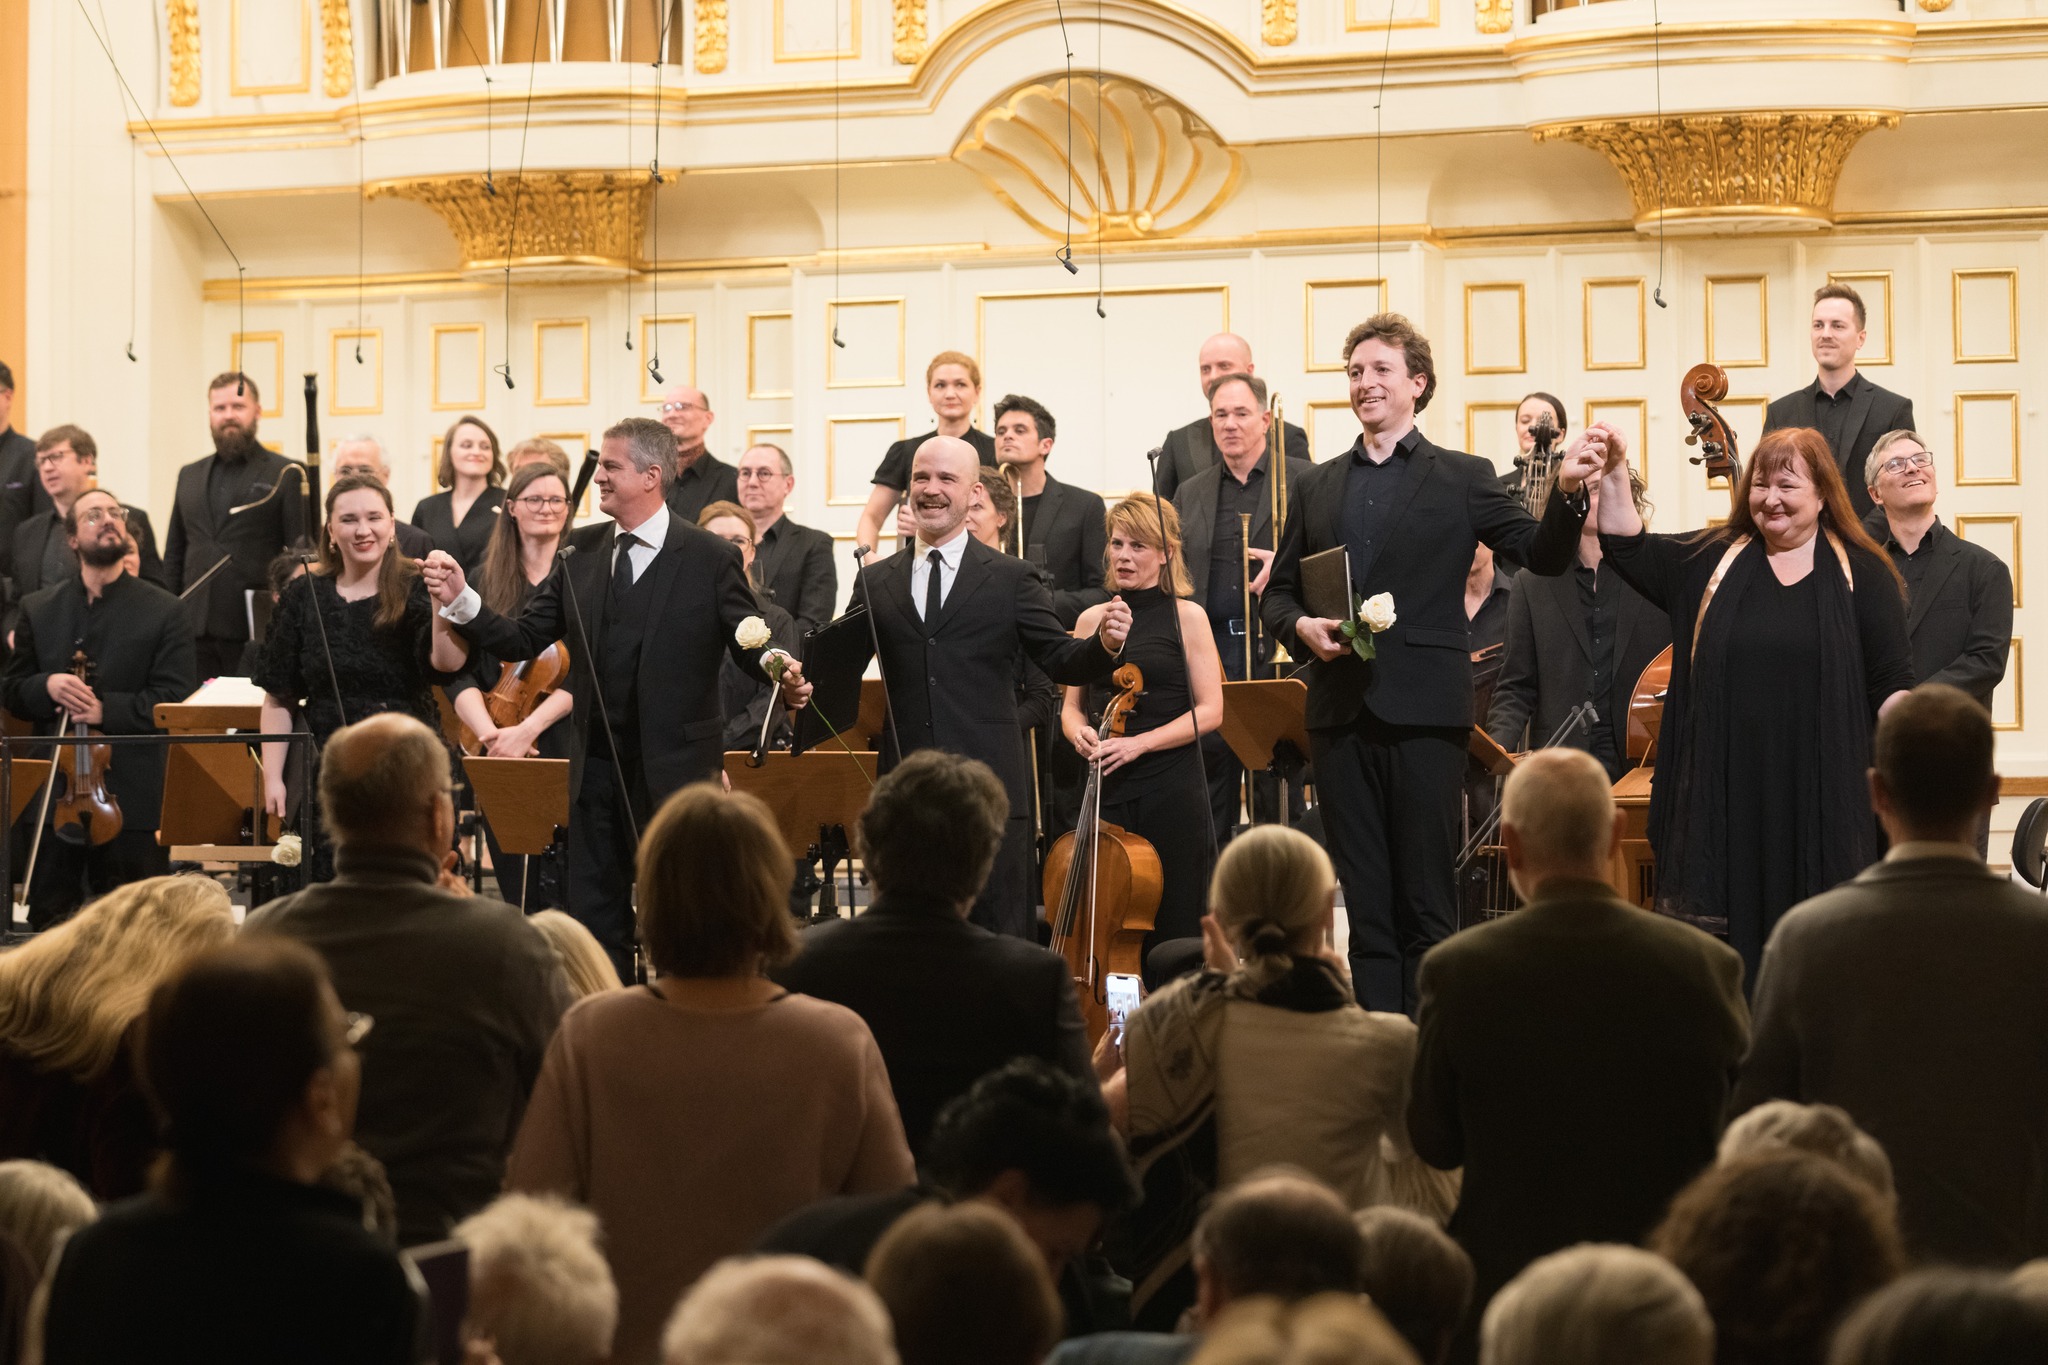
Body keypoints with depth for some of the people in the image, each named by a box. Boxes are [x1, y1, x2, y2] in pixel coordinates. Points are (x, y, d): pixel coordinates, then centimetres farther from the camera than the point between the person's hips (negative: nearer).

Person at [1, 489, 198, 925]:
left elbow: (176, 697, -5)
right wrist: (47, 687, -12)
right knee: (48, 924, 4)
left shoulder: (162, 611, 2)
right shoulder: (38, 610, 11)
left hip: (131, 796, -2)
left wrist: (107, 709, -18)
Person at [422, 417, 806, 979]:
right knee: (595, 918, 9)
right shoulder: (580, 552, 7)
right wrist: (462, 600, -8)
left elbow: (750, 647, -5)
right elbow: (523, 640, 5)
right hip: (596, 768, 5)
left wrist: (783, 676, -27)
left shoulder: (710, 559, -6)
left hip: (675, 769, -5)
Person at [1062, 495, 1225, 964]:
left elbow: (1209, 711, -5)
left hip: (1171, 790, -3)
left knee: (1171, 932, -3)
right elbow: (1072, 707, 17)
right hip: (1107, 790, 4)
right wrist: (1080, 732, -6)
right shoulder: (1092, 620, 11)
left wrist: (1139, 742, -16)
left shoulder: (1185, 617, 0)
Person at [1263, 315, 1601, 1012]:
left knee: (1426, 898, -3)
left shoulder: (1462, 478, 6)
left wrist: (1566, 493, -21)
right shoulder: (1318, 485, 16)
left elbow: (1542, 555, -3)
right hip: (1341, 712, 4)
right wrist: (1300, 626, -2)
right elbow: (1277, 590, 20)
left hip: (1423, 712, -4)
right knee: (1364, 902, 6)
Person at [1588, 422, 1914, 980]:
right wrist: (1615, 475, -5)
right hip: (1725, 803, 2)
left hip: (1820, 804, -2)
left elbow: (1891, 684, 3)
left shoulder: (1861, 575, 5)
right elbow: (1627, 549, 8)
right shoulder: (1711, 563, 12)